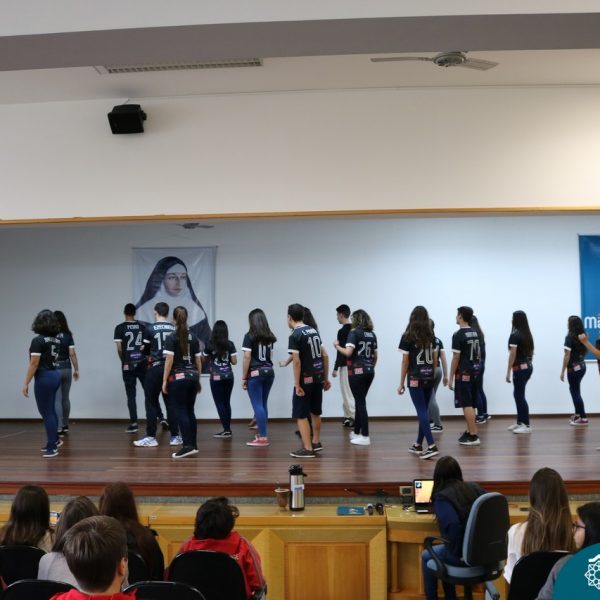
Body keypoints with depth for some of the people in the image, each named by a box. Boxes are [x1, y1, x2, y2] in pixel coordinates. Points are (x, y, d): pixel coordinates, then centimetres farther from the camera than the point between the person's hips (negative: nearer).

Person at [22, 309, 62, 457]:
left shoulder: (38, 341, -15)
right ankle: (54, 440, 31)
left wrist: (26, 383, -13)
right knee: (51, 410, 20)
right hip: (55, 375, 8)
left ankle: (52, 447, 4)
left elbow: (34, 364, -16)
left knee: (46, 413, -1)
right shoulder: (56, 340, 6)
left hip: (44, 378, -8)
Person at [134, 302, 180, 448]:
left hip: (155, 368, -3)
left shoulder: (150, 329, -5)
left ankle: (151, 437, 6)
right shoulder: (174, 329, 1)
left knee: (151, 403, 5)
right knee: (171, 403, 9)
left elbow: (145, 349, 1)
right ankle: (174, 437, 11)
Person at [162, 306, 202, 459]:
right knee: (189, 411, 12)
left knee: (181, 412, -3)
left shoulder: (171, 338, -7)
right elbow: (198, 361, 10)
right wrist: (198, 379, 18)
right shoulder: (194, 338, 9)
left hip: (178, 377, -5)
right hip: (192, 377, 6)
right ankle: (193, 445, 14)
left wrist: (164, 380, -7)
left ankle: (187, 446, -9)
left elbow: (169, 361, -12)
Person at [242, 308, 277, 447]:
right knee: (263, 404, 15)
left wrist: (244, 377, -7)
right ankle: (262, 434, 22)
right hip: (269, 372, 6)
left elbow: (247, 358, -12)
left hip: (255, 373, -6)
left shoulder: (250, 336, -9)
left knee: (258, 405, -3)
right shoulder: (270, 336, 10)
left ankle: (263, 437, -4)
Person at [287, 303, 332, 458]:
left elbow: (297, 362, -18)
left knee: (301, 415, 2)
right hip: (318, 377, 7)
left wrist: (297, 385, -14)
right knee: (315, 412, 21)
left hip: (306, 379, -7)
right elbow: (325, 356, 11)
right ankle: (316, 442, 35)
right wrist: (326, 378, 16)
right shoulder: (314, 331, 10)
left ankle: (307, 449, 2)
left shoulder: (295, 335, -13)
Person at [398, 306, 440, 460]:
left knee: (421, 411, -5)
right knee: (423, 411, 13)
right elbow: (435, 359, 9)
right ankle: (418, 445, 21)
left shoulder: (408, 337, -8)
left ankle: (432, 446, -12)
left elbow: (405, 362, -7)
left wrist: (401, 383, 0)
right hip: (429, 378, 5)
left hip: (415, 379, -5)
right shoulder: (431, 336, 6)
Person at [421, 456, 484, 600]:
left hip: (463, 555, -6)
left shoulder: (442, 496, -14)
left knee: (426, 556, 24)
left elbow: (451, 525, -28)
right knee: (442, 549, 33)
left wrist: (452, 549, -11)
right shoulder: (473, 487, 2)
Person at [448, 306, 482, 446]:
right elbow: (479, 353, 15)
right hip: (475, 371, 8)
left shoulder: (458, 335, -15)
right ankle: (469, 432, 19)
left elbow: (456, 357, -15)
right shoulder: (475, 333, 11)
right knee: (470, 404, 14)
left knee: (467, 405, -6)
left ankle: (473, 436, -6)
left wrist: (451, 377, -10)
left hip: (464, 373, -8)